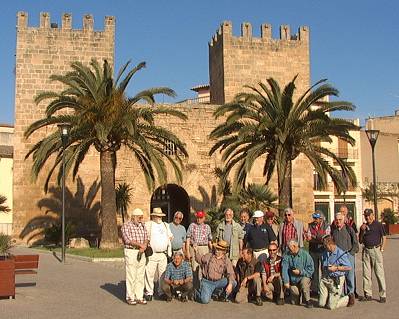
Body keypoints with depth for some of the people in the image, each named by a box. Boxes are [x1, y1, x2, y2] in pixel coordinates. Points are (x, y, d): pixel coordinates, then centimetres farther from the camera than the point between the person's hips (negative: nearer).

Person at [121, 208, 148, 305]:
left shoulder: (142, 226, 14)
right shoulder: (126, 226, -4)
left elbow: (146, 238, 8)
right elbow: (128, 240, -14)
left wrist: (143, 247, -11)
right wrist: (140, 245, -11)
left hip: (141, 253, 6)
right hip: (130, 252, -6)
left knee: (140, 276, 6)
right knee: (131, 275, -3)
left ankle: (139, 297, 12)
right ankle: (130, 297, 5)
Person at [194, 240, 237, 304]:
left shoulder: (226, 261, -2)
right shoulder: (208, 256, 1)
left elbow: (231, 274, -11)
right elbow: (199, 260, 18)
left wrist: (230, 284, -27)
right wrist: (197, 251, 1)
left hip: (219, 282, 2)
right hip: (207, 282, -2)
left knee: (234, 283, -20)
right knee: (205, 300, -22)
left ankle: (225, 295, 8)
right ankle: (199, 293, 15)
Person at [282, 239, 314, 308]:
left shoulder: (305, 254, -14)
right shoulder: (286, 254, -8)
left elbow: (311, 269, -13)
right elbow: (284, 269, -10)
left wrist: (300, 272, -21)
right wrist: (286, 281, -17)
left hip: (303, 277, -3)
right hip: (293, 281, 3)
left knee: (304, 281, -38)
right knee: (294, 302, 3)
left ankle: (308, 301, -16)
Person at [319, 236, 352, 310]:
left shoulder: (341, 253, -14)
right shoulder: (325, 253, 9)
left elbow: (349, 267, -13)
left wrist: (336, 268, -18)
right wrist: (323, 274, 8)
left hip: (336, 280, -7)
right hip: (325, 279, 7)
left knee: (331, 306, -4)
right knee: (321, 304, 5)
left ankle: (348, 299, 20)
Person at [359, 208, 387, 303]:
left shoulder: (378, 225, 2)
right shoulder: (363, 226, 14)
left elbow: (384, 237, 1)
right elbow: (360, 241, 14)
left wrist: (381, 249, -7)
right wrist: (362, 231, -1)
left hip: (376, 250, -5)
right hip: (366, 251, 5)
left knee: (379, 273, -5)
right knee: (366, 274, 6)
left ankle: (383, 295, 0)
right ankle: (367, 294, 14)